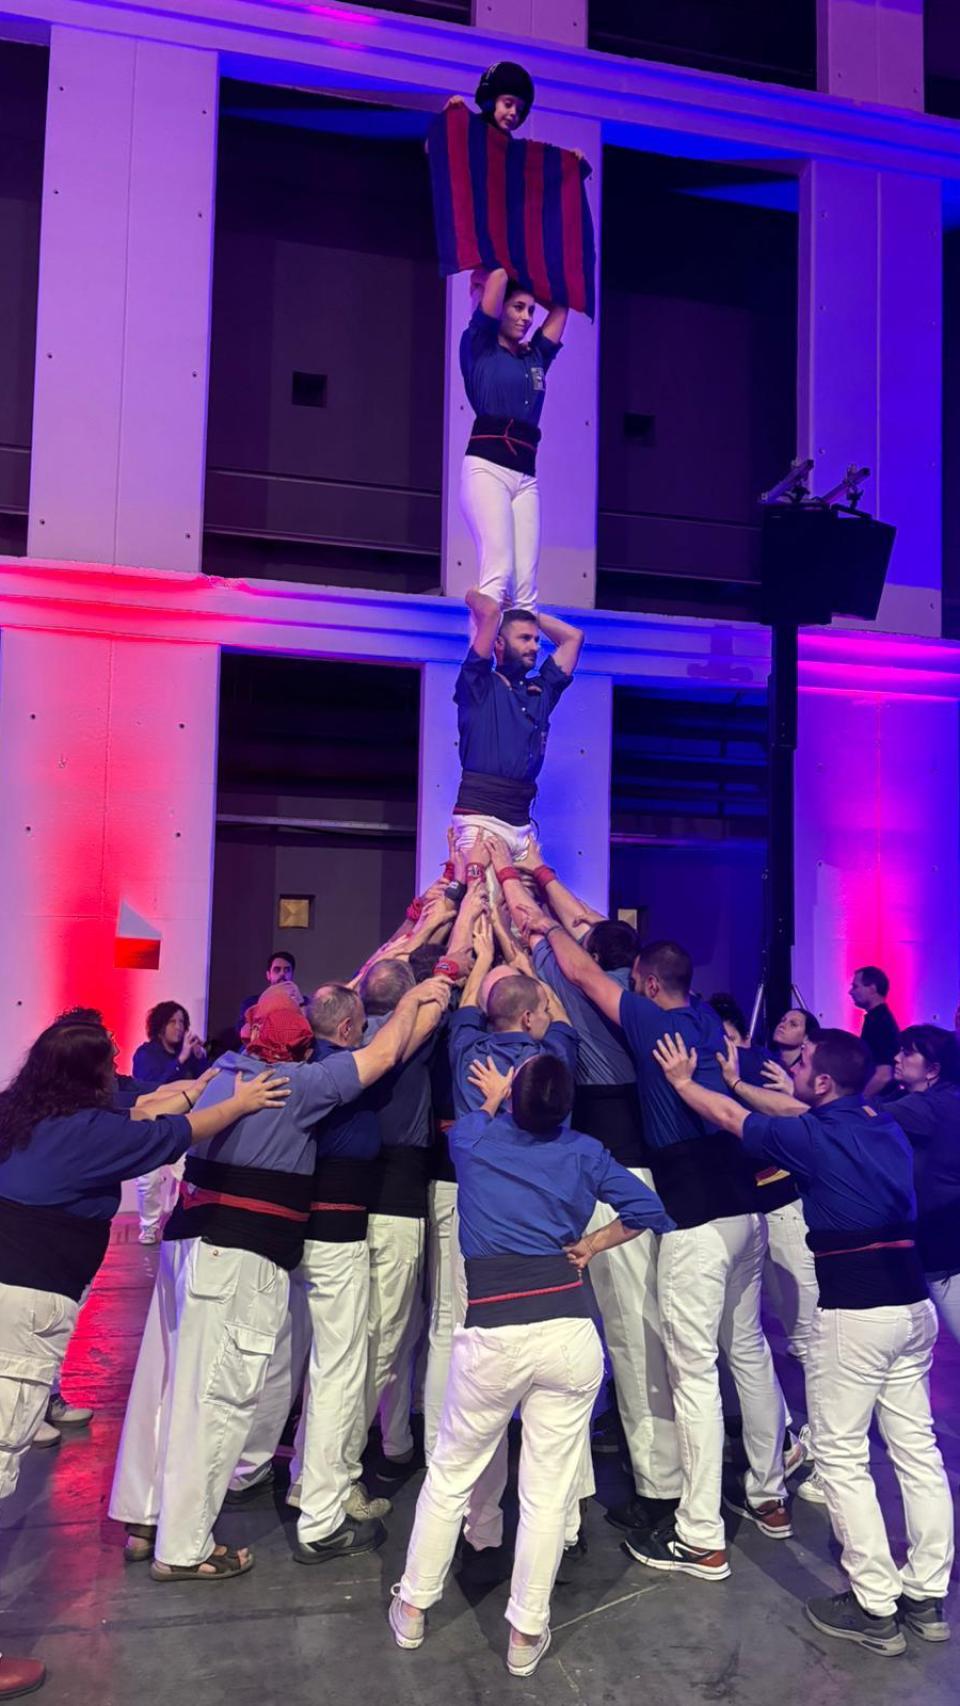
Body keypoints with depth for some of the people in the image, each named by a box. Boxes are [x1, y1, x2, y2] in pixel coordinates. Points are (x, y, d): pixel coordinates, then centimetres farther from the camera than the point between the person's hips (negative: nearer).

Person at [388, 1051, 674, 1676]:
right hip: (570, 1331, 0)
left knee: (451, 1474, 19)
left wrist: (494, 1100, 44)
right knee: (550, 1491, 11)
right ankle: (526, 1634, 22)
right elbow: (648, 1209, 8)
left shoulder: (474, 1139, 4)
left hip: (492, 1335, 0)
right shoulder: (582, 1152, 3)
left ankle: (413, 1609, 33)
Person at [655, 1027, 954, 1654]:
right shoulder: (888, 1126, 9)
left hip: (854, 1311, -8)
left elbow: (729, 1117, 2)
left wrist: (682, 1080, 19)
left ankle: (875, 1608, 10)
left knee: (843, 1459, 5)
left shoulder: (813, 1137, -12)